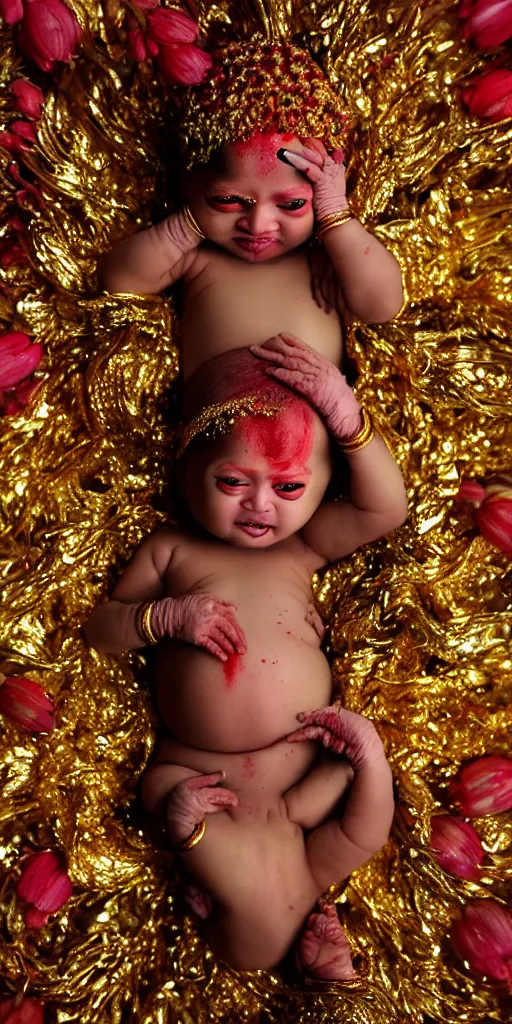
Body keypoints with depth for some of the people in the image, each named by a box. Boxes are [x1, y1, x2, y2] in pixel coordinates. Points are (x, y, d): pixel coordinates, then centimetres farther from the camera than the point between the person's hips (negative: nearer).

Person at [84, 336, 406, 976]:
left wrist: (346, 414, -22)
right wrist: (167, 615, -16)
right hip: (196, 768, -1)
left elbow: (386, 508, -11)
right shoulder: (172, 550, 3)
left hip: (309, 764, 2)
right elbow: (100, 629, 4)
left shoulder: (305, 547, 3)